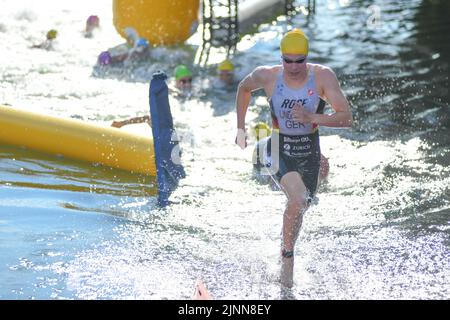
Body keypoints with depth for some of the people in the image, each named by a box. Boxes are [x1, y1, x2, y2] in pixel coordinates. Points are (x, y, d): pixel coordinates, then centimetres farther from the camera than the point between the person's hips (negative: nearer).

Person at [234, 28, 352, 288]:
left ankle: (287, 250, 45)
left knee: (301, 206, 17)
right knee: (298, 200, -25)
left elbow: (347, 118, -17)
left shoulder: (323, 76, -15)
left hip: (309, 149, 2)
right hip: (279, 147, -2)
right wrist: (241, 128, 14)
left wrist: (312, 118, -31)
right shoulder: (267, 76, -13)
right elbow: (243, 89, 11)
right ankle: (288, 256, -4)